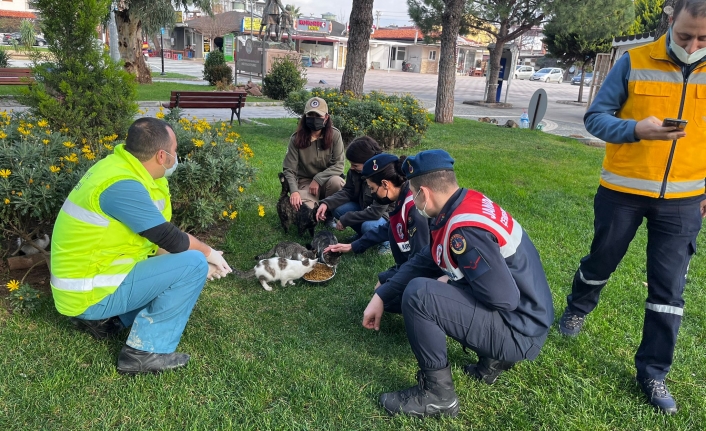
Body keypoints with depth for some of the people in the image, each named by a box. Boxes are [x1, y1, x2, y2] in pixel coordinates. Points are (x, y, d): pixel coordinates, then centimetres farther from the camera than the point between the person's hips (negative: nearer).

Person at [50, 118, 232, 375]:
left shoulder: (121, 166, 4)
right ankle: (145, 352, -8)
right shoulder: (122, 185, -25)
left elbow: (158, 237, 10)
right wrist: (208, 253, -2)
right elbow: (171, 240, -20)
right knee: (193, 265, -16)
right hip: (91, 294, -10)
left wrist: (201, 256, 4)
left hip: (87, 275, 10)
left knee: (174, 259, 21)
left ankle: (104, 319, 16)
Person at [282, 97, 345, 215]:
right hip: (305, 182, -1)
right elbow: (289, 169, -11)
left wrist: (318, 179, -23)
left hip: (326, 180, 1)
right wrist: (294, 191, -29)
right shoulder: (296, 138, -9)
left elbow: (338, 165, -12)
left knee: (336, 181, -35)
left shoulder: (334, 135, -9)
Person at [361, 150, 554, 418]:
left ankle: (437, 394, -5)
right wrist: (380, 296, 8)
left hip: (518, 331, -9)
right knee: (428, 282, 20)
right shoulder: (465, 203, 2)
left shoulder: (465, 231, -28)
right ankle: (494, 358, 18)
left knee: (418, 294, -23)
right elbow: (423, 261, 11)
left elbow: (504, 299, -28)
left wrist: (451, 286, -10)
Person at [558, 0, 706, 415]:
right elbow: (595, 116, -7)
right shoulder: (635, 62, -9)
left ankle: (653, 372, 20)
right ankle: (578, 307, 48)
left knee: (668, 288, 4)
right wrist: (636, 129, -26)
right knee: (602, 261, 17)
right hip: (622, 190, -2)